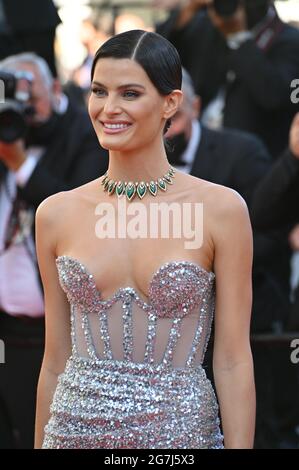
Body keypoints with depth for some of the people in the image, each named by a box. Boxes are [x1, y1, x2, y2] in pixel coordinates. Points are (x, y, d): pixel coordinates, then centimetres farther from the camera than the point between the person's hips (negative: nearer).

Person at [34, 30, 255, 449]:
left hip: (180, 430, -2)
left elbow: (233, 361, -6)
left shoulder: (220, 209, -6)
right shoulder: (57, 214, 3)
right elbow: (56, 359, 8)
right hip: (75, 430, 2)